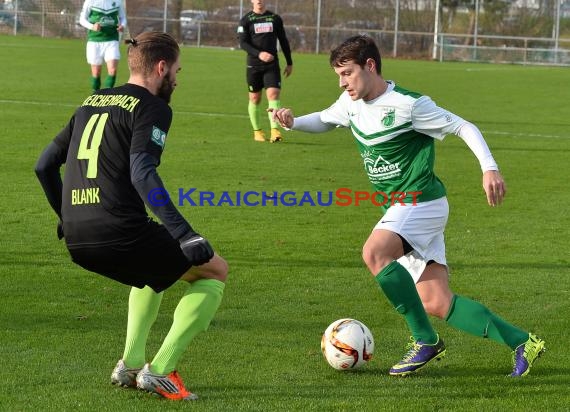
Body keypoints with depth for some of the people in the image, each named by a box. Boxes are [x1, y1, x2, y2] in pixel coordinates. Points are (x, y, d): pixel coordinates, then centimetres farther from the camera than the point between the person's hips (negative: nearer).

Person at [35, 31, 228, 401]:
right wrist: (184, 234, -23)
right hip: (121, 234, -8)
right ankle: (160, 370, 1)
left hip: (76, 240, 8)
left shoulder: (91, 102, 20)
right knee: (215, 273, 11)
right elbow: (142, 173, -20)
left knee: (155, 269, 37)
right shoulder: (152, 108, -4)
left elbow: (45, 165, 23)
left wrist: (67, 216, 36)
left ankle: (130, 364, 23)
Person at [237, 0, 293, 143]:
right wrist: (259, 54, -23)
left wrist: (289, 63, 15)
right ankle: (257, 131, 19)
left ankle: (274, 130, -22)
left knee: (273, 94, -15)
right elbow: (243, 43, -8)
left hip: (272, 65, 0)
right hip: (253, 65, 0)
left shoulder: (275, 18, 7)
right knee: (255, 98, 6)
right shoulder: (246, 20, 1)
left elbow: (283, 41, 14)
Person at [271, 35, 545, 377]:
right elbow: (323, 120, 28)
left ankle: (426, 340, -20)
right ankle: (521, 342, 7)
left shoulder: (408, 104, -14)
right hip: (400, 208, 8)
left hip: (421, 201, -8)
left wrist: (490, 168, -21)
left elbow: (465, 128, -9)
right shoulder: (352, 104, 8)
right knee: (437, 304, 1)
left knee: (375, 253, -32)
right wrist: (293, 122, 7)